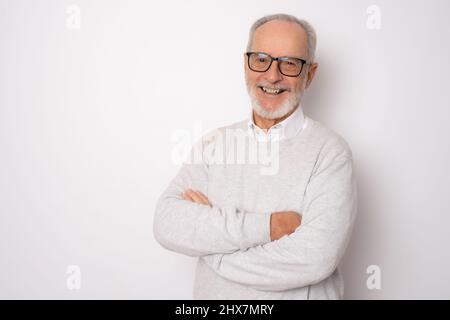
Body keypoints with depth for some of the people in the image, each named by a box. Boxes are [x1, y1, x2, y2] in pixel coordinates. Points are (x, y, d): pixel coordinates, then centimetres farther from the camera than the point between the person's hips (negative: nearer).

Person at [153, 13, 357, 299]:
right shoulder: (214, 143, -4)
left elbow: (313, 259, -27)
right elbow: (167, 223, -16)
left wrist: (207, 227, -18)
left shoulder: (330, 151, -16)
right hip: (212, 295, 3)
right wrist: (265, 226, -26)